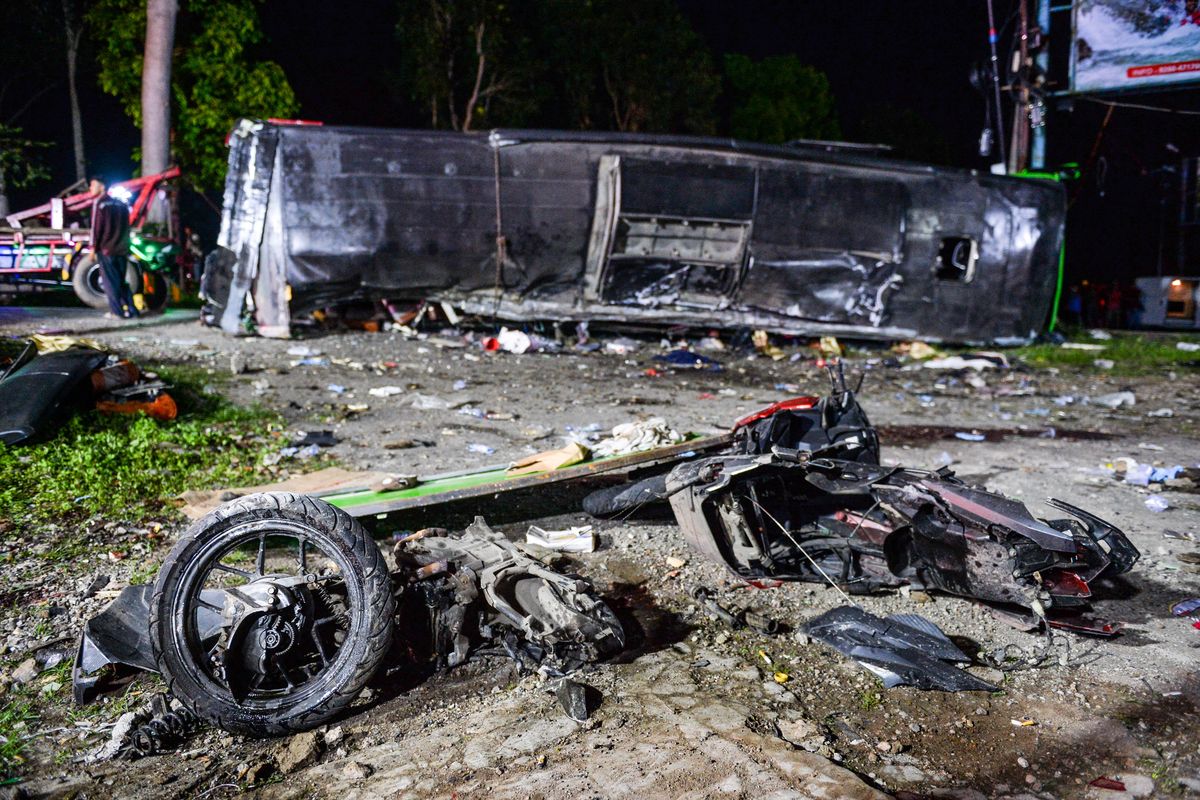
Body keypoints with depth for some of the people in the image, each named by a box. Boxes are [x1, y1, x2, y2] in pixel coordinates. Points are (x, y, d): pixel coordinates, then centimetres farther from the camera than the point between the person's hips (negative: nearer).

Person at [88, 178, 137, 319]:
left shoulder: (99, 203, -5)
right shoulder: (121, 204, 15)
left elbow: (96, 227, -9)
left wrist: (93, 247, -7)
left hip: (106, 249, -6)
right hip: (121, 249, 6)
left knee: (110, 281, -2)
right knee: (122, 280, 12)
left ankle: (118, 311, -4)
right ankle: (131, 309, 6)